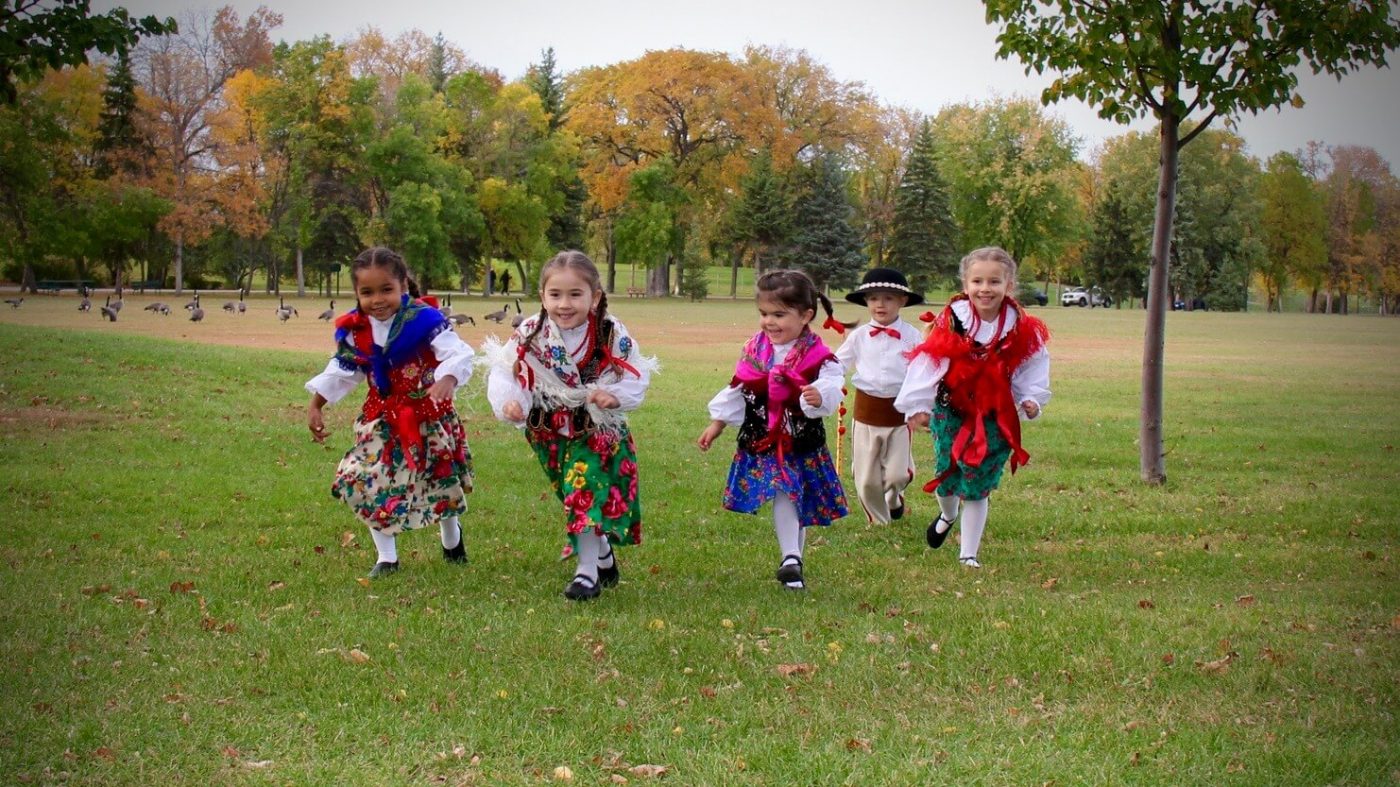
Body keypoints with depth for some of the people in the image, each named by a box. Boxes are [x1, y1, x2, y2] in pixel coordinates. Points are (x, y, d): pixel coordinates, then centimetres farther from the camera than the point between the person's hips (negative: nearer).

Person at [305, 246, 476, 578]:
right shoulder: (354, 329, -6)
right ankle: (386, 557, 11)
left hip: (429, 415, -3)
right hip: (382, 418, 3)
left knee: (440, 481, 14)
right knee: (366, 482, -8)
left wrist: (446, 381, -49)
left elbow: (458, 354, -29)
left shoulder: (424, 319, -21)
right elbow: (341, 372, 8)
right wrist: (315, 407, 9)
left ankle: (452, 539, 47)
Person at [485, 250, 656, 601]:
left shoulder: (612, 334, -16)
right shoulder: (529, 335, -13)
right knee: (575, 496, 15)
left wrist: (615, 397, -30)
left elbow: (636, 379, -11)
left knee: (586, 495, -13)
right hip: (550, 431, 3)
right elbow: (504, 373, -14)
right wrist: (507, 402, -34)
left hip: (598, 429, -3)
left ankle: (588, 571, -3)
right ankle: (604, 558, 36)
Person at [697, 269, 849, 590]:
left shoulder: (818, 356, -11)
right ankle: (791, 560, -7)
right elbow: (736, 391, 13)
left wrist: (820, 397, -47)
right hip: (760, 440, 3)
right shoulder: (754, 350, 3)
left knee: (793, 499, 2)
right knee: (784, 496, -6)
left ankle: (791, 560, 18)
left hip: (801, 442, -2)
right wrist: (717, 423, 16)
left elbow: (831, 389, -25)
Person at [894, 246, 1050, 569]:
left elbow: (1032, 371, 2)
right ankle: (947, 515, 47)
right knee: (947, 478, 11)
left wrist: (1031, 399, -15)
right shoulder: (951, 321, -11)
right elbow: (928, 364, -13)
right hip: (951, 412, 0)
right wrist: (918, 404, -19)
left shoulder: (1022, 330, -6)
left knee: (977, 488, 1)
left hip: (996, 418, 0)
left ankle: (968, 554, 14)